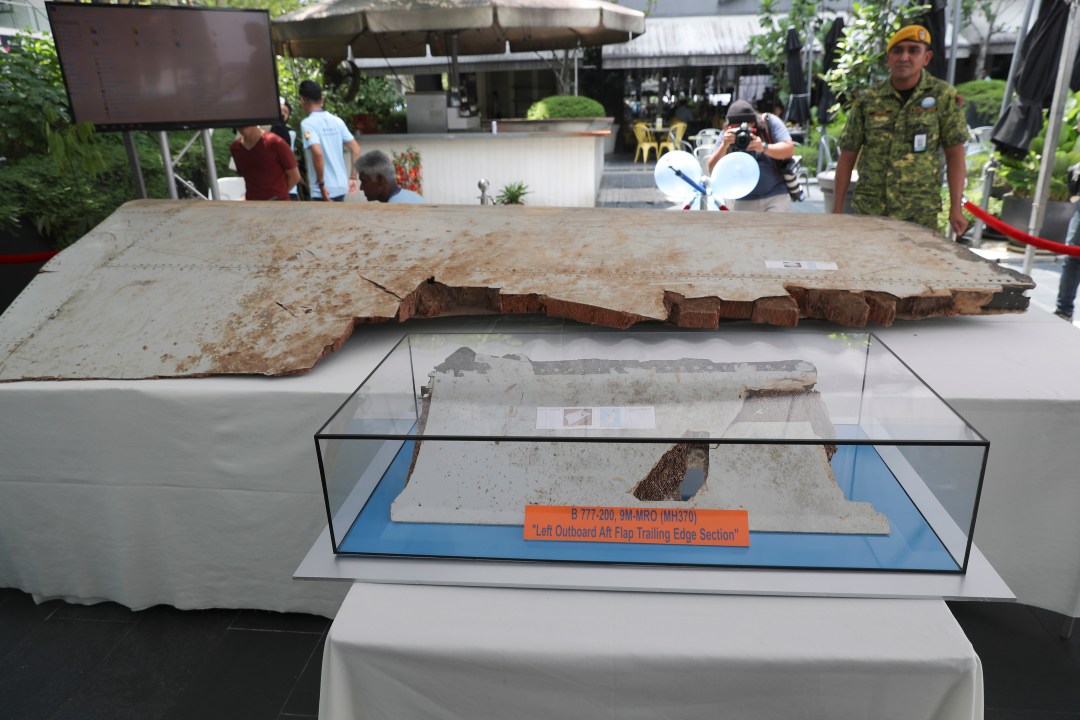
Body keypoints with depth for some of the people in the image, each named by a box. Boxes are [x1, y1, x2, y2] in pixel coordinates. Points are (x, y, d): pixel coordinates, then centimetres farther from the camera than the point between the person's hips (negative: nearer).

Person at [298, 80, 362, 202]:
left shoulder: (307, 123, -11)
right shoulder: (337, 120, 8)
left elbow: (317, 153, -25)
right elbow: (356, 148, 8)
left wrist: (321, 183, -17)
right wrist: (354, 177, 11)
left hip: (324, 191, -7)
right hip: (341, 186, 7)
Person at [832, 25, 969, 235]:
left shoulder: (944, 96, 2)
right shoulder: (867, 101, 4)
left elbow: (954, 154, 2)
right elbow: (847, 157, 6)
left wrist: (956, 208, -6)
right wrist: (837, 209, 1)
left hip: (920, 215, -1)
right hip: (868, 212, 1)